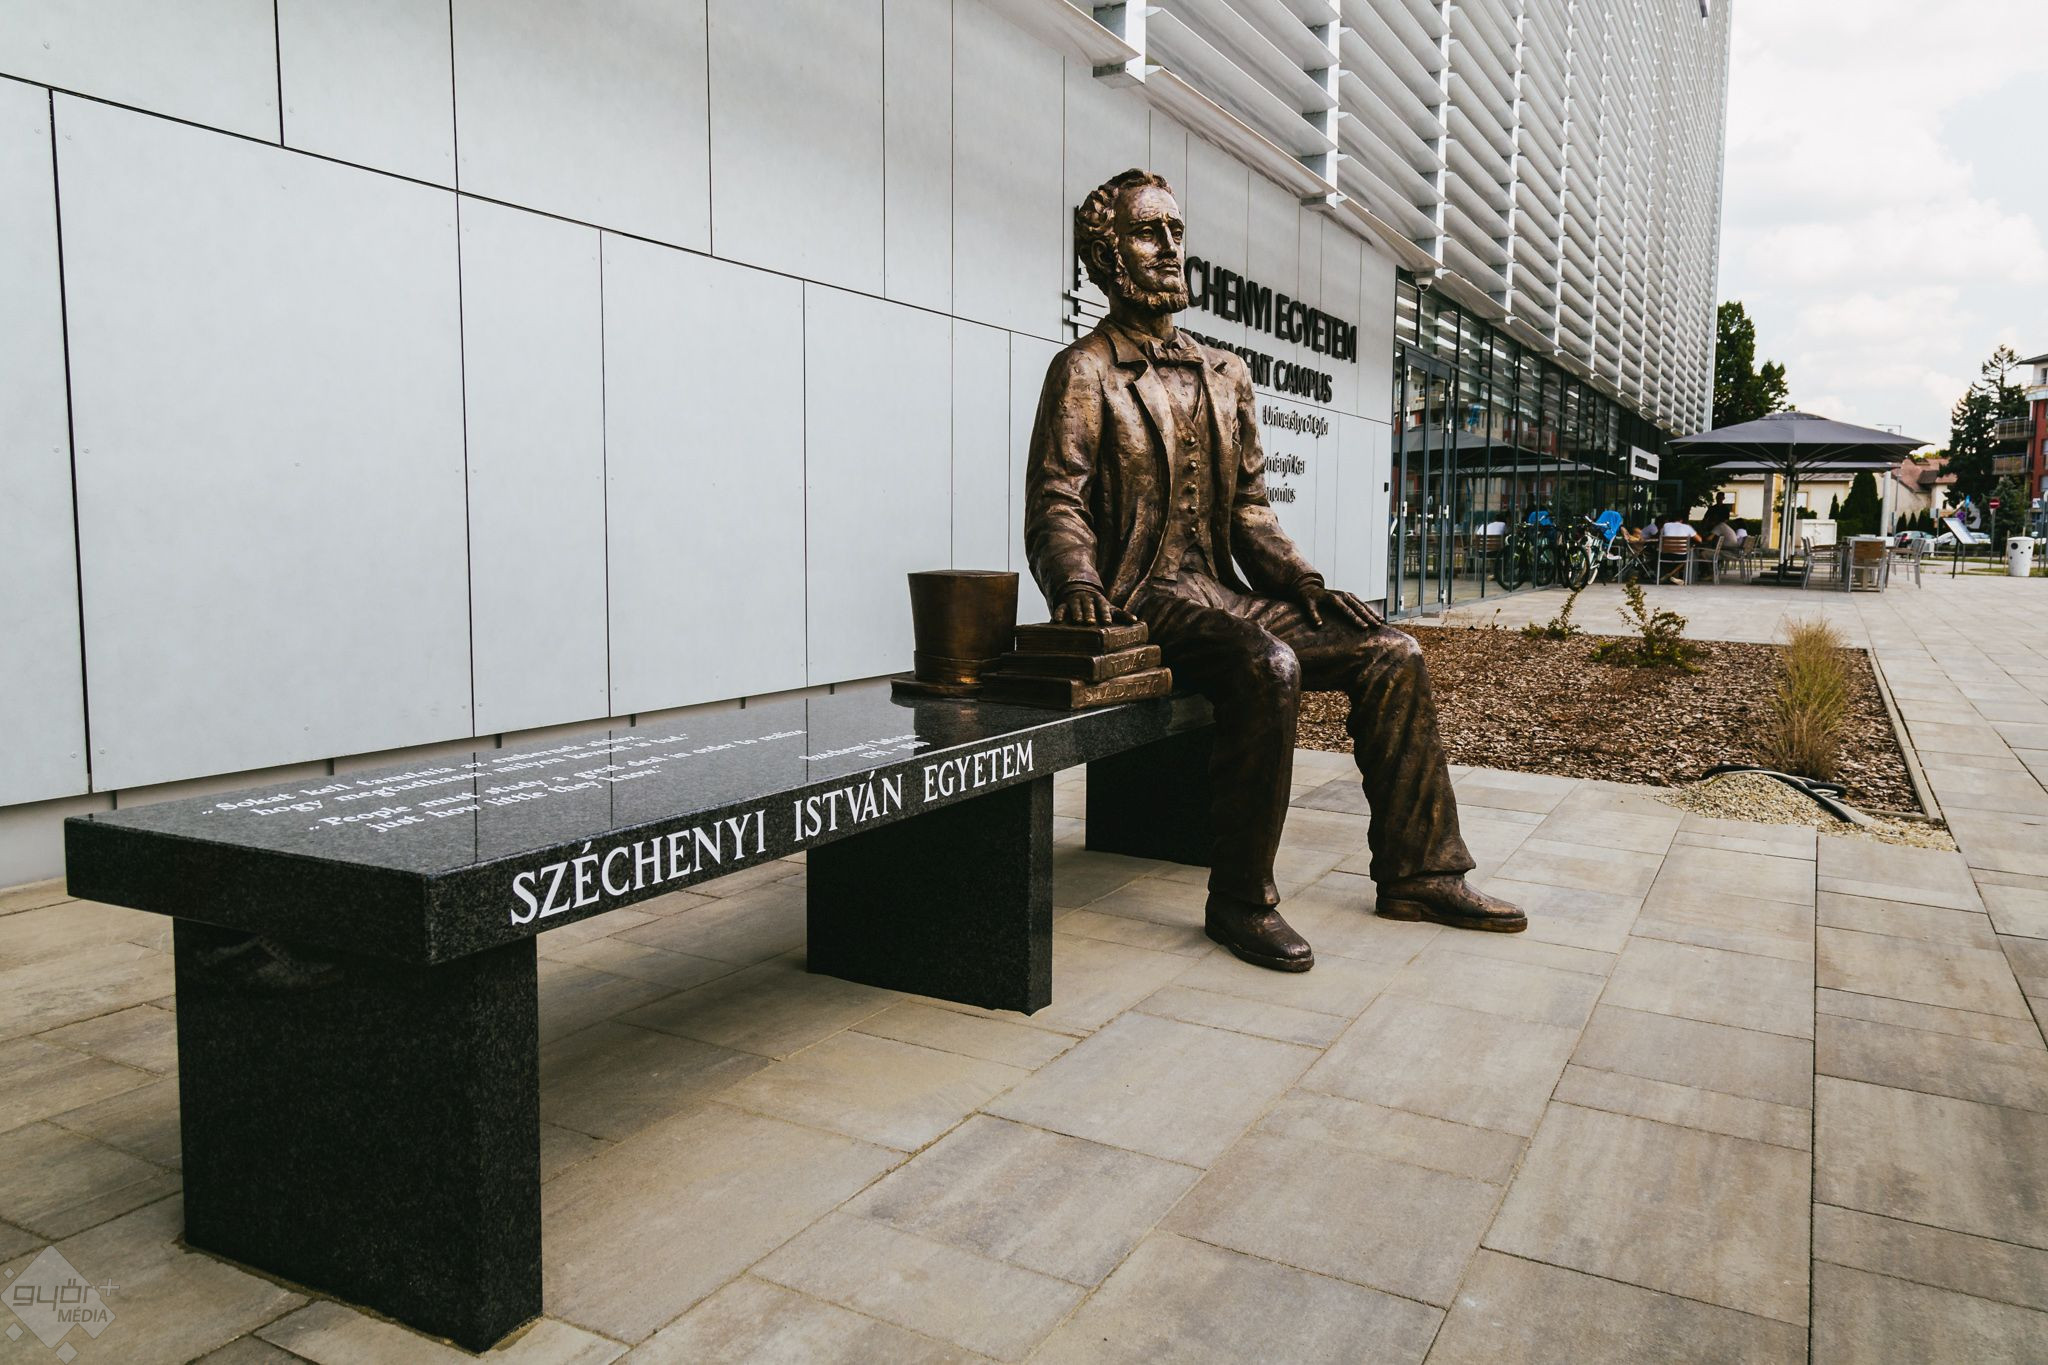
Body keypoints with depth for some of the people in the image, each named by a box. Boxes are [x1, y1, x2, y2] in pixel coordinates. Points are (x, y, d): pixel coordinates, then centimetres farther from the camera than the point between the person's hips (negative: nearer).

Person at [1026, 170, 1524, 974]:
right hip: (1143, 599, -7)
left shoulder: (1225, 376, 19)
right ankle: (1240, 902, -21)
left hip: (1222, 591, 7)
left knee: (1392, 654, -5)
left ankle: (1418, 873, 3)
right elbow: (1057, 502, -10)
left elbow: (1249, 509, 18)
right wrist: (1077, 582, -30)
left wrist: (1303, 582, 2)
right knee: (1268, 666, -34)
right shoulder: (1085, 372, -1)